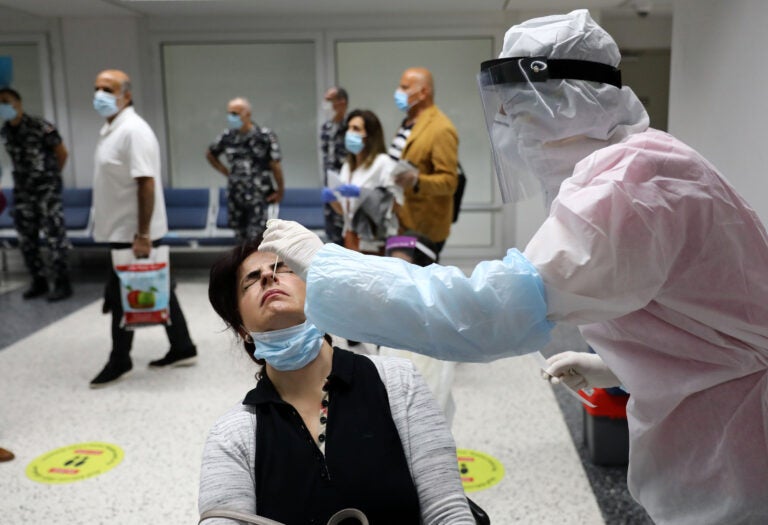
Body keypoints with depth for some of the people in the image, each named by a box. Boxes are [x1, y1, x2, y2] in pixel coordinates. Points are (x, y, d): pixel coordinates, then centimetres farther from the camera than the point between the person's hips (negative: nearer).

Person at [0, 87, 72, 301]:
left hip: (47, 190, -6)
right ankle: (39, 282, 19)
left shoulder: (41, 126, -13)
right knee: (27, 239, 8)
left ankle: (63, 284, 4)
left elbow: (62, 152, -2)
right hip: (22, 191, 6)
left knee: (54, 237, -3)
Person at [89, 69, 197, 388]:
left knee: (121, 297, 0)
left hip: (132, 233, -9)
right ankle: (182, 349, 22)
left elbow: (146, 184, -24)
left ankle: (119, 362, 15)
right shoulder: (111, 129, 13)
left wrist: (142, 235, -26)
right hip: (123, 230, 9)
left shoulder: (133, 131, -18)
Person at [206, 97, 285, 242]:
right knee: (241, 238, 12)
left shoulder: (265, 136, -8)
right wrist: (226, 172, 12)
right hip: (234, 196, 4)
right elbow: (210, 155, 21)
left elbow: (275, 165, -4)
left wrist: (280, 191, 0)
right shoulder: (227, 137, 4)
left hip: (258, 197, -4)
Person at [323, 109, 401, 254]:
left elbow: (395, 202, -15)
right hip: (351, 238, 7)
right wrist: (332, 198, -3)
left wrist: (360, 193, -19)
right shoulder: (348, 165, 14)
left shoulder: (383, 162, -8)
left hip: (374, 242, -7)